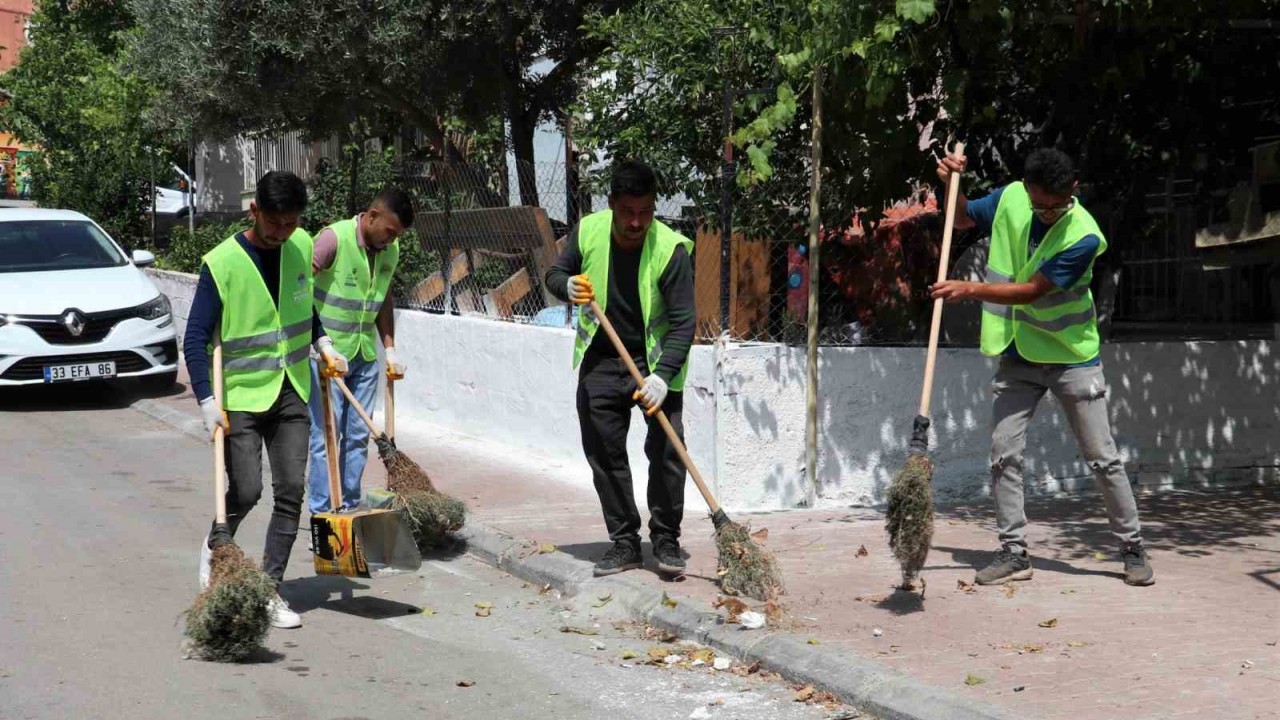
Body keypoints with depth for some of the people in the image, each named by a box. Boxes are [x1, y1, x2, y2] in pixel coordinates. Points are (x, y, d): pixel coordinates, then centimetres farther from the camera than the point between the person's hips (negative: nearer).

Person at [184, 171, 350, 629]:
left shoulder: (301, 246, 1)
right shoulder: (221, 263, -15)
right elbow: (196, 338, -13)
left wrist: (322, 343, 12)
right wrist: (209, 403, -20)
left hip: (291, 394, 5)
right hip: (240, 396, -5)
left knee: (290, 493, 0)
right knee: (246, 491, -8)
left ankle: (270, 590, 8)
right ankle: (216, 548, 24)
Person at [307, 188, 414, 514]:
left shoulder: (390, 250, 6)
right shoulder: (334, 238, -16)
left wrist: (390, 349, 12)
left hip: (365, 356, 7)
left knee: (358, 436, 10)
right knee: (326, 436, -4)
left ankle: (349, 508, 20)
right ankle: (322, 515, 2)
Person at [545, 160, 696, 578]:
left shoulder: (671, 249, -20)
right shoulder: (588, 231, -9)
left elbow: (683, 323, -21)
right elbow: (555, 274, 6)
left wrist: (662, 375, -32)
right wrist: (568, 286, -19)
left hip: (654, 358, -3)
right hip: (601, 360, 4)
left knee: (666, 448, -10)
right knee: (604, 453, 5)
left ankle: (666, 539, 5)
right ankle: (624, 543, 15)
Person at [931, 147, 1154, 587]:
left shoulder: (1084, 237, -22)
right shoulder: (1009, 199, -7)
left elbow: (1030, 291, -24)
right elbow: (961, 218, 13)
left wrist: (970, 290, -30)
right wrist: (951, 183, -6)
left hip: (1072, 357, -4)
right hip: (1017, 356, 4)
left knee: (1103, 458, 1)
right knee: (1004, 453, -3)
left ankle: (1132, 549, 13)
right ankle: (1014, 553, 4)